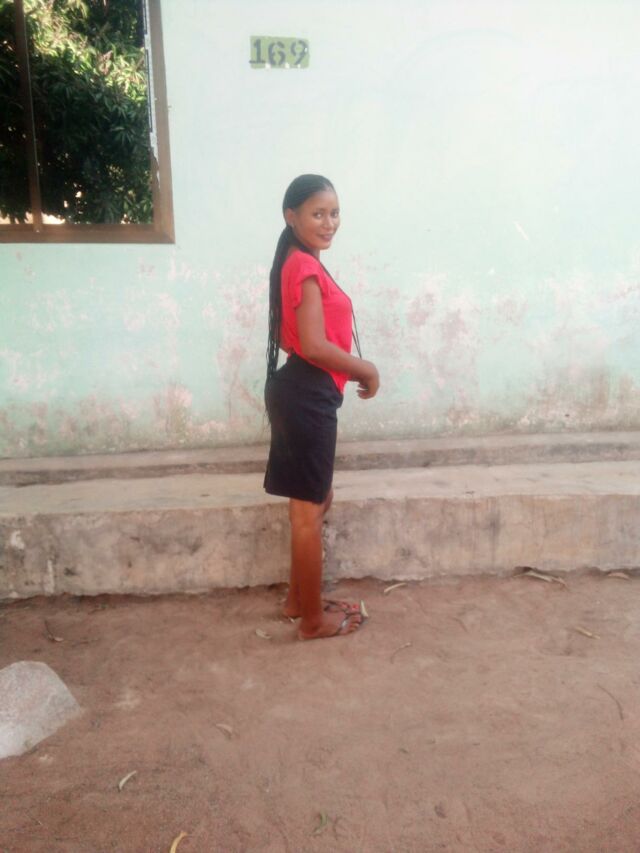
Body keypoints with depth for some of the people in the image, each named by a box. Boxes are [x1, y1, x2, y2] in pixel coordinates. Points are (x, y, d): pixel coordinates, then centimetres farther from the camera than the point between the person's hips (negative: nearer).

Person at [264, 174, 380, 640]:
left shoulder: (300, 264, 15)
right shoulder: (306, 268, -16)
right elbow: (315, 346, -25)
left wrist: (351, 370, 14)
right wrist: (368, 370, -11)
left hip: (302, 392, 10)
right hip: (307, 397, -10)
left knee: (314, 501, 20)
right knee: (309, 510, 2)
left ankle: (298, 599, 34)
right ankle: (313, 618, 19)